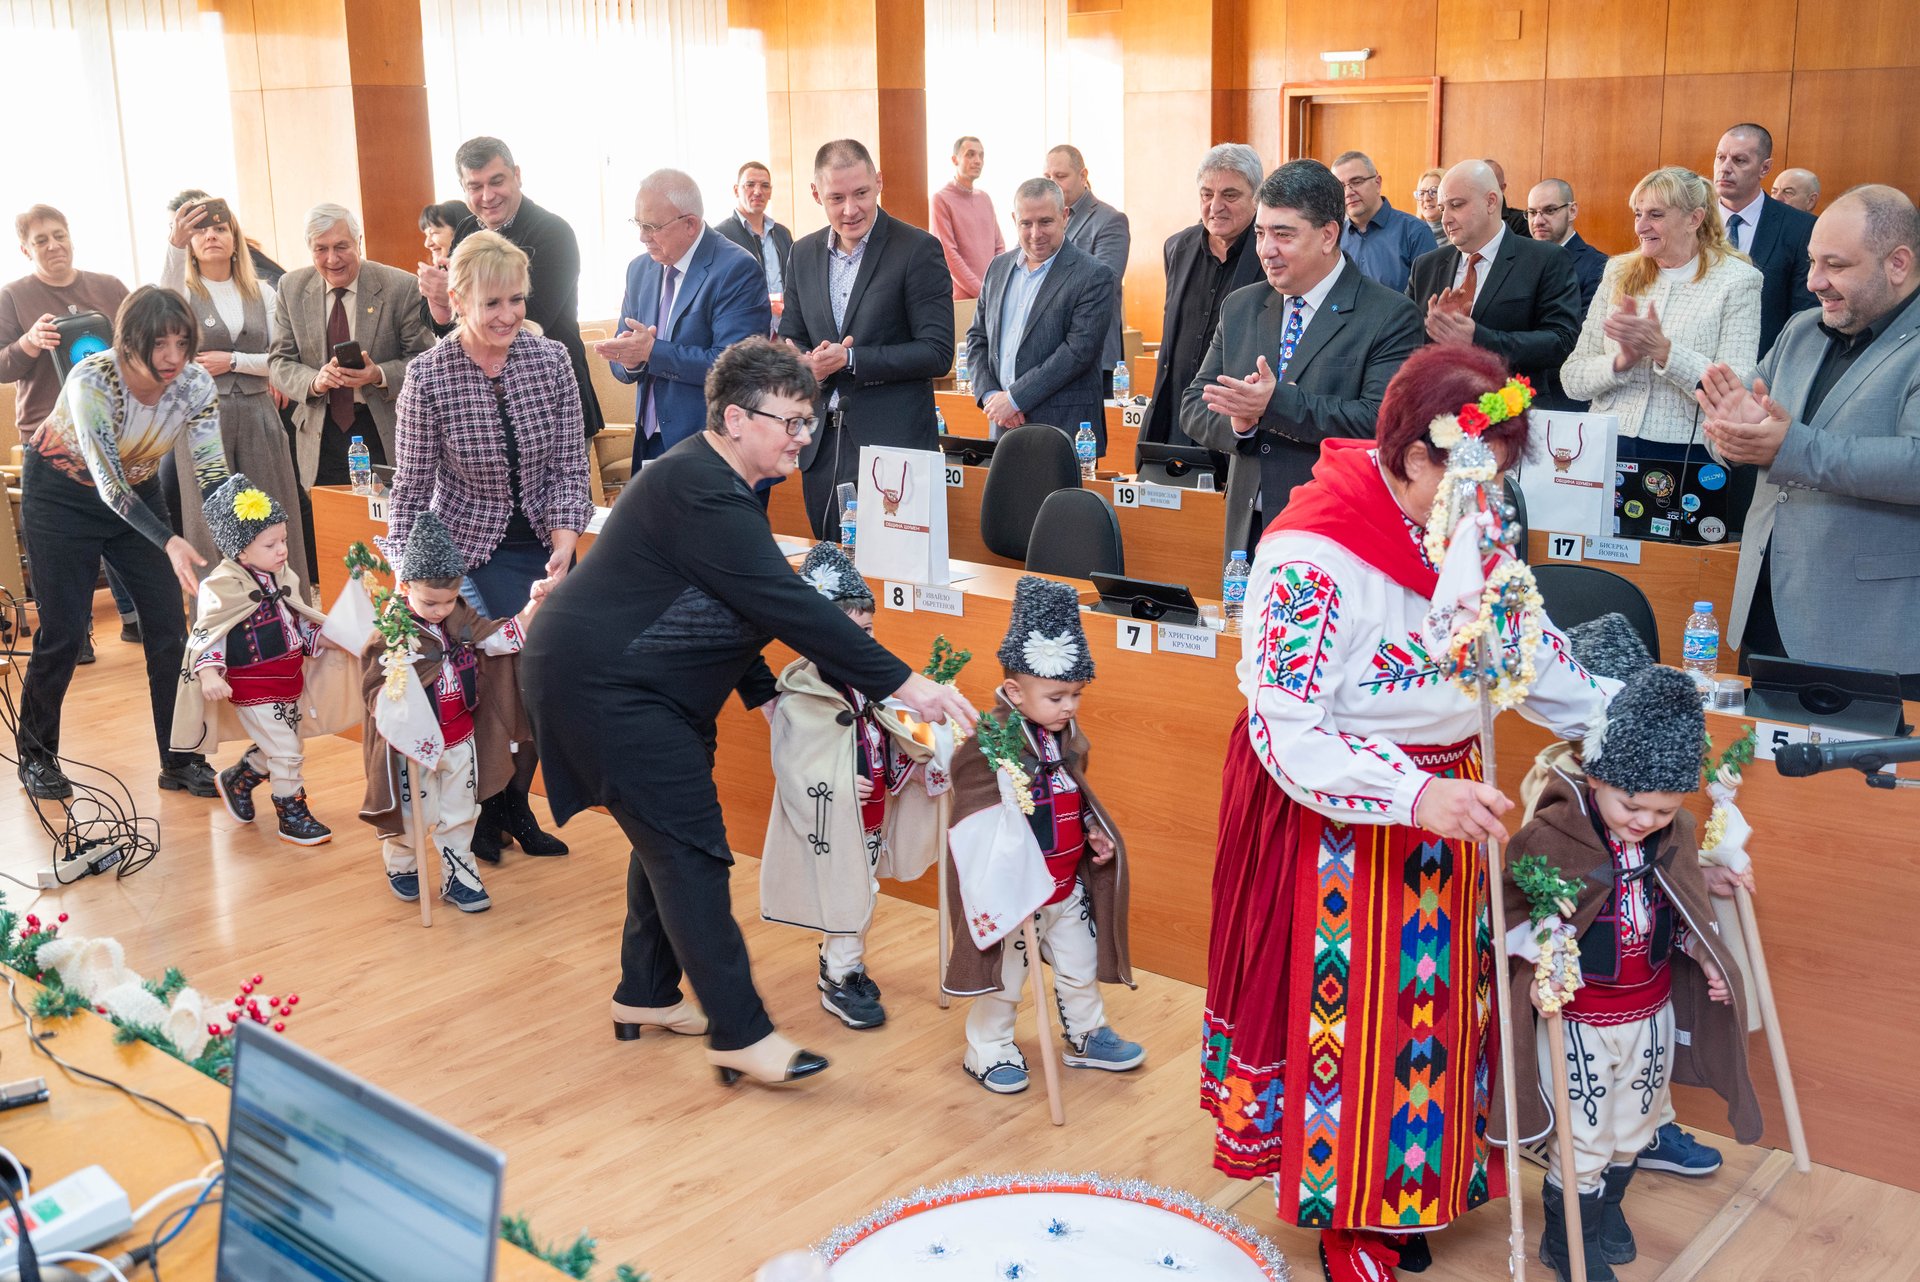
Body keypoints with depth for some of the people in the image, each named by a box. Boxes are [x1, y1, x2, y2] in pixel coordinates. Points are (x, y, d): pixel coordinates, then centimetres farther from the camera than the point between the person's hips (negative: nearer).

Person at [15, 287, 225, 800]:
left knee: (169, 627, -3)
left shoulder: (196, 385, -21)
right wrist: (169, 543, -49)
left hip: (139, 492, 4)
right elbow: (109, 484, -35)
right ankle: (36, 755, 20)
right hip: (61, 494, -4)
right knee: (63, 631, -2)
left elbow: (213, 474, -18)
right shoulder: (92, 381, -33)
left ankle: (180, 761, 8)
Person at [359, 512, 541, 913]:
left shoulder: (461, 618, -2)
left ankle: (457, 876, 27)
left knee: (460, 812, 14)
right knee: (410, 812, 11)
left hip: (461, 737, 5)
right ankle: (401, 866, 36)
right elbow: (376, 690, -19)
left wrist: (534, 605, -9)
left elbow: (501, 639, 2)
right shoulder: (390, 631, -20)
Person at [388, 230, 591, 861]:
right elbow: (411, 487, -9)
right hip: (471, 545, -3)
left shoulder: (551, 359, -7)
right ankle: (487, 807, 7)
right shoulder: (429, 376, -15)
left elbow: (570, 467, -4)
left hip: (543, 544, 3)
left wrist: (563, 552, -16)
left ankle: (513, 802, 20)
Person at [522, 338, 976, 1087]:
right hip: (599, 685, -11)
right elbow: (788, 605, -29)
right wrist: (900, 683, -28)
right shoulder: (699, 492, -23)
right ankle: (740, 1035, -4)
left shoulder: (717, 483, 11)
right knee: (689, 848, -9)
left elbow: (743, 606, 19)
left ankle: (645, 998, 30)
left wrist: (764, 693, 14)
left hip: (642, 687, 11)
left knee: (670, 838, 16)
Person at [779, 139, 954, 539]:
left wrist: (849, 360, -18)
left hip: (894, 445, -5)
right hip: (821, 446, 6)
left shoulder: (918, 250, -8)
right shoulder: (804, 254, 10)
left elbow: (937, 353, -12)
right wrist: (805, 363, -8)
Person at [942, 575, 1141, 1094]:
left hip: (1070, 886, 7)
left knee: (1082, 967, 21)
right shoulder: (990, 743, -24)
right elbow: (973, 825, -25)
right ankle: (987, 1050, 28)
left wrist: (1096, 833, 5)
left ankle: (1087, 1035, 41)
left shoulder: (1069, 738, 2)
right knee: (1005, 977, 9)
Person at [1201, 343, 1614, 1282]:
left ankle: (1409, 1193, 37)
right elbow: (1288, 735, -27)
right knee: (1348, 1012, 6)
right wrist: (1416, 795, -36)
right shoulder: (1312, 558, -26)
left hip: (1444, 802, 7)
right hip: (1336, 828, -7)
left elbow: (1527, 646, 11)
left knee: (1436, 1002, 17)